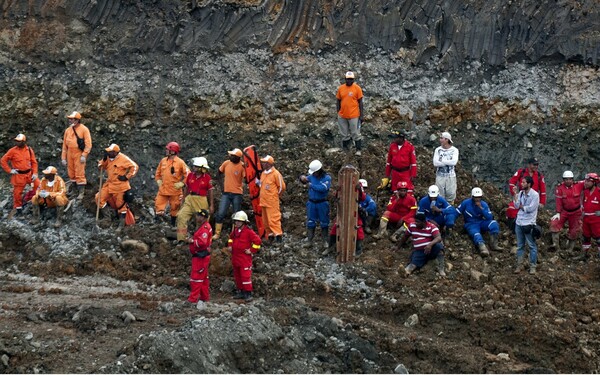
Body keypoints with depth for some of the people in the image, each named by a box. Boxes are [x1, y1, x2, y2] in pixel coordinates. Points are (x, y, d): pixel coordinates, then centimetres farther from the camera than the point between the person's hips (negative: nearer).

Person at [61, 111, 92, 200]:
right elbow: (64, 145, 15)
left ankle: (81, 192, -3)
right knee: (71, 173, 10)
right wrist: (63, 158, 11)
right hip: (70, 154, 6)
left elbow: (88, 144, -9)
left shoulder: (84, 129, -5)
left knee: (80, 173, -8)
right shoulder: (68, 130, 11)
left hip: (79, 154, -5)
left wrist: (84, 155, -17)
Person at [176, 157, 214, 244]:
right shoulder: (190, 175, 4)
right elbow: (186, 188, 13)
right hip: (190, 199, 3)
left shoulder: (207, 177, -4)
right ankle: (181, 239, -11)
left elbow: (210, 191, 0)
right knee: (181, 216, -13)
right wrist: (183, 201, 13)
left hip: (201, 201, -3)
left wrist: (211, 205, -1)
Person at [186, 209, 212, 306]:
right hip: (203, 255, 11)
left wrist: (192, 241, -16)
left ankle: (193, 299, -7)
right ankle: (205, 297, 25)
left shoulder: (204, 228, -19)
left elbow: (202, 242, -29)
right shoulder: (205, 226, 15)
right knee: (204, 278, 17)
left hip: (200, 257, -11)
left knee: (196, 277, -8)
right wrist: (193, 240, 7)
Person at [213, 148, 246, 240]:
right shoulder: (226, 163, -1)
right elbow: (219, 173, 15)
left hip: (237, 194, -3)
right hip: (226, 192, 3)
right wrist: (221, 183, 7)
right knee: (220, 214, -3)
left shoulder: (242, 166, -12)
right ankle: (217, 233, 6)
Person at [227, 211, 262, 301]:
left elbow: (257, 241, -15)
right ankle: (240, 292, 23)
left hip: (245, 259, -8)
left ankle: (248, 293, -6)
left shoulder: (248, 232, -14)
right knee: (237, 276, 13)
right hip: (235, 258, 8)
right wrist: (230, 245, 19)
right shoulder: (235, 230, 10)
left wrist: (252, 250, -12)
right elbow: (231, 237, 33)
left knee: (246, 275, -10)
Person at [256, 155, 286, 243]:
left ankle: (278, 234, -11)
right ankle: (270, 235, 18)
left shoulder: (276, 174, -11)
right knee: (266, 220, 10)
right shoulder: (263, 173, 12)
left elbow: (282, 187, -4)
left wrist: (276, 195, 5)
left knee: (273, 218, -12)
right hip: (263, 200, 8)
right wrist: (258, 181, 10)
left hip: (272, 201, -8)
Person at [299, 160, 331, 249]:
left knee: (324, 222, 3)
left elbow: (323, 188, -25)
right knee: (310, 222, 4)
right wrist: (302, 178, -10)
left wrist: (311, 185, -18)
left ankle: (325, 241, 11)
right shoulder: (312, 176, 4)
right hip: (311, 203, 4)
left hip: (322, 203, -4)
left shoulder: (327, 178, -10)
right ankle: (309, 240, 8)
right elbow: (305, 179, 15)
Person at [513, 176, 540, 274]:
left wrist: (521, 207, -2)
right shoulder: (520, 193, 8)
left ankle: (532, 266, 8)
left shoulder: (535, 195, -9)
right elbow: (516, 206, 0)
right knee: (520, 246, 11)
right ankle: (519, 265, 18)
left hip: (529, 224, -6)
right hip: (519, 222, 6)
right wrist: (515, 194, -3)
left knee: (532, 246, 2)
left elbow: (531, 208, -15)